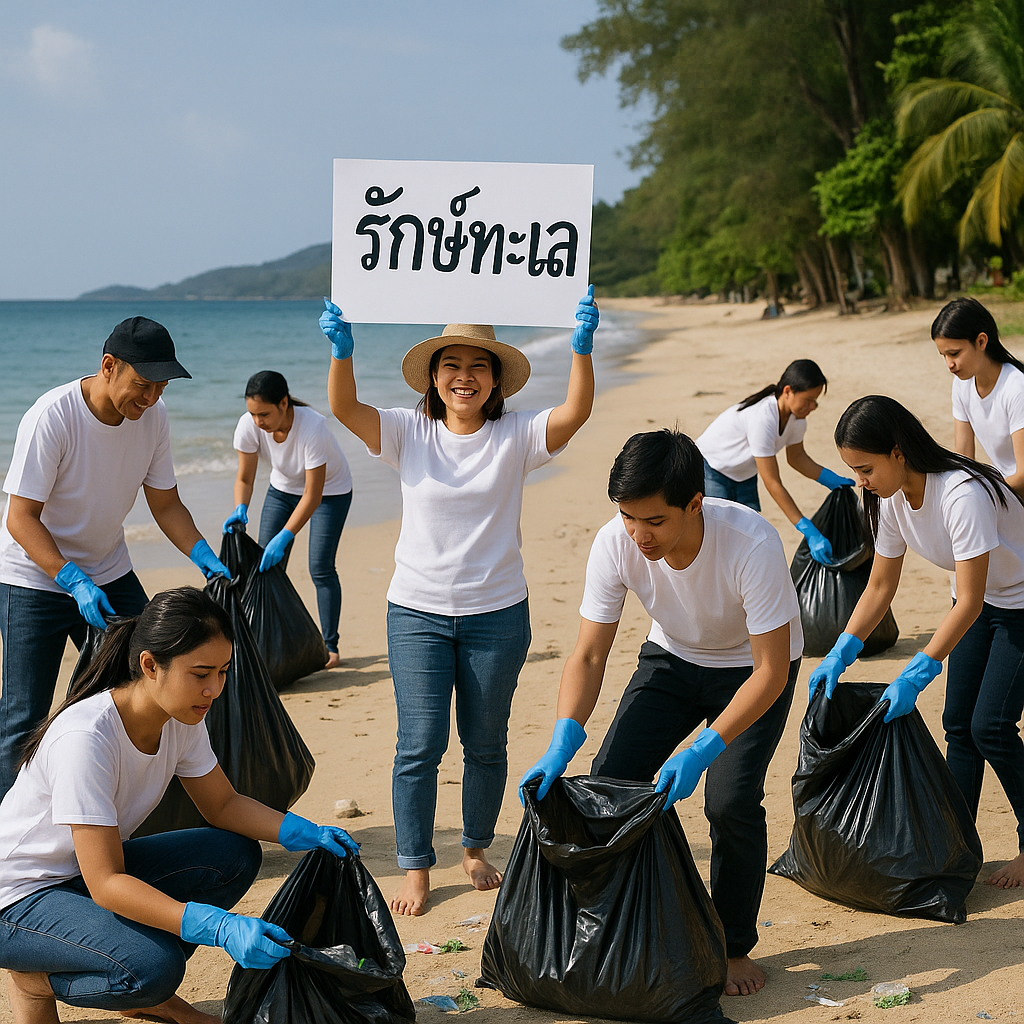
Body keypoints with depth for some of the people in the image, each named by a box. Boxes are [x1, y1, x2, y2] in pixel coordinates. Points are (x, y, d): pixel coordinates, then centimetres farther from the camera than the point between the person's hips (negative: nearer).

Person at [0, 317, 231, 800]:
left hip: (109, 574, 6)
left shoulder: (152, 415, -7)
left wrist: (207, 559, -14)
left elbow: (166, 505, 2)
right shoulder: (51, 417, -25)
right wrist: (75, 583, -35)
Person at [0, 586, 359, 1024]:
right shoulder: (84, 737, -33)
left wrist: (307, 833, -13)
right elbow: (105, 884, -34)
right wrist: (220, 928, -43)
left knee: (235, 854, -9)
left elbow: (223, 805, 6)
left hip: (94, 871, 8)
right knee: (153, 967, -30)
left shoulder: (181, 720, -9)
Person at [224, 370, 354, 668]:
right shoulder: (248, 425, -27)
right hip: (284, 488, 5)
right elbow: (244, 478, -16)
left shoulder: (312, 427, -40)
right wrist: (240, 509, -37)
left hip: (330, 490, -5)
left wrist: (284, 538, -42)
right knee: (267, 565, -4)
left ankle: (330, 647, 1)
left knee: (321, 568, -11)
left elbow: (313, 494, -35)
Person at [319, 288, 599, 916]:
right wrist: (342, 352, -33)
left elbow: (576, 413, -18)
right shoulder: (409, 433, -1)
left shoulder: (515, 437, -3)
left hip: (497, 613, 1)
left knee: (486, 743, 12)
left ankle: (477, 850, 32)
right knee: (420, 744, -2)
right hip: (418, 612, 0)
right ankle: (416, 869, 11)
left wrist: (582, 349, -33)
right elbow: (345, 408, -15)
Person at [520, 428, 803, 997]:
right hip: (672, 658, 4)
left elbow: (770, 671, -32)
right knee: (610, 778, -10)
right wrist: (561, 746, -34)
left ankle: (734, 948, 4)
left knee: (730, 800, -19)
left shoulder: (752, 544, -38)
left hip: (755, 668, -4)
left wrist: (701, 752, -41)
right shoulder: (615, 543, -27)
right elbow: (588, 656, -19)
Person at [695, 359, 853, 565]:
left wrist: (833, 480, -8)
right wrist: (809, 531, -36)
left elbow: (796, 457, 8)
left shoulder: (796, 415, -12)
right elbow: (773, 484, -35)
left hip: (744, 476, 8)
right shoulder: (762, 417, -37)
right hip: (711, 471, -8)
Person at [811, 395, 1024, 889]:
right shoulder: (893, 499, -11)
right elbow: (880, 587, 0)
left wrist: (914, 676, -36)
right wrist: (841, 653, -11)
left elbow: (969, 603, -34)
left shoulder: (964, 495, -35)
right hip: (980, 602, 7)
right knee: (958, 723, 2)